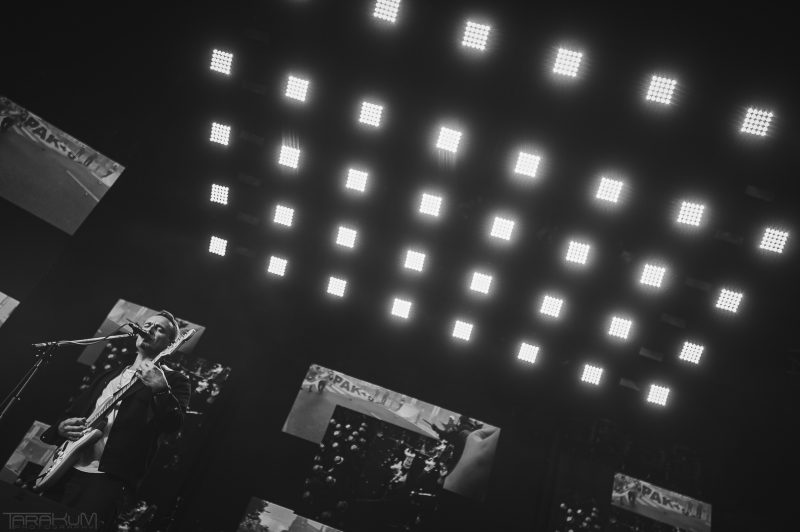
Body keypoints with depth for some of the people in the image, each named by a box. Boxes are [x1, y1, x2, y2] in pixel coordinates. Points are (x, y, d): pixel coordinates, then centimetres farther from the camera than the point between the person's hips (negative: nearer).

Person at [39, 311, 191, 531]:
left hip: (109, 478, -6)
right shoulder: (110, 374, 23)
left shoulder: (174, 380, 3)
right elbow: (73, 411, 25)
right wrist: (60, 428, 3)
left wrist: (160, 389, -27)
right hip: (65, 469, 6)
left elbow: (173, 424, -12)